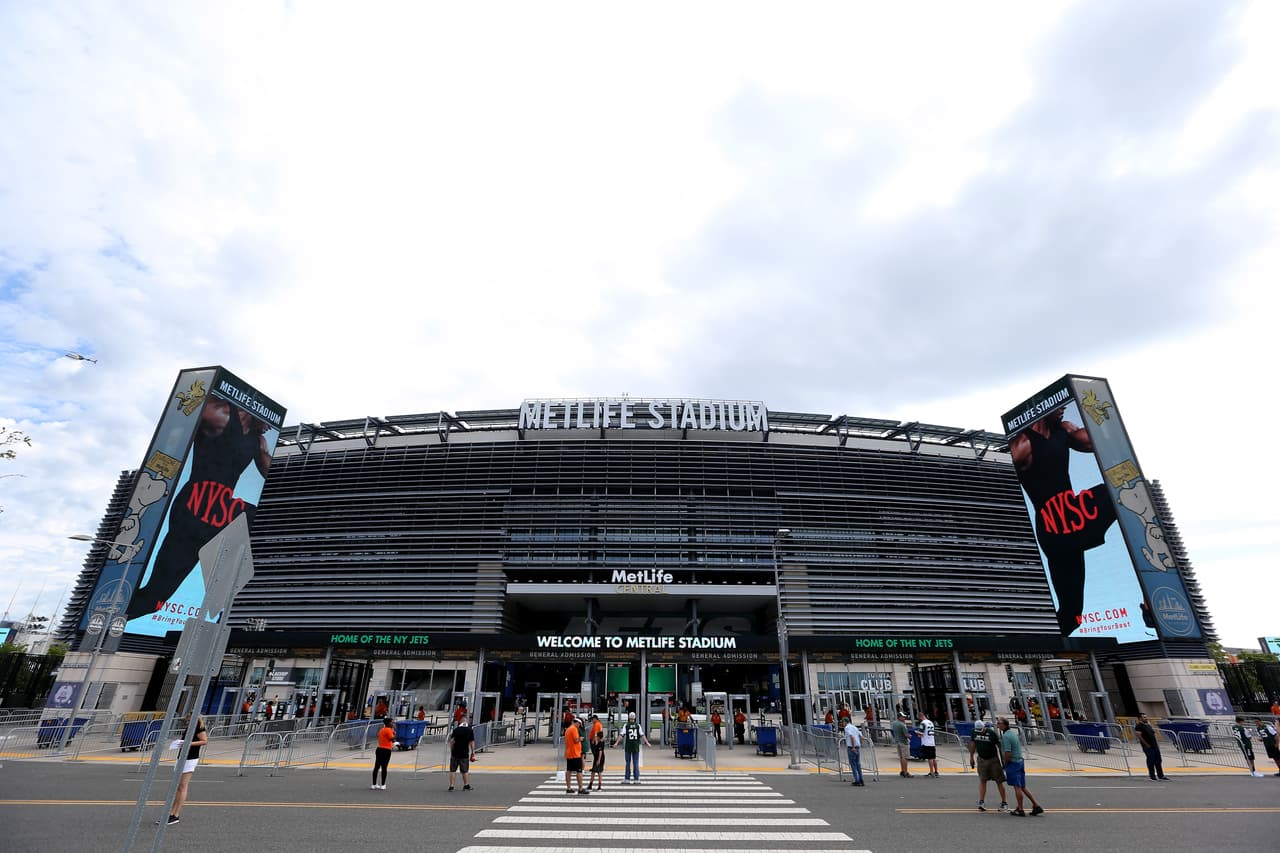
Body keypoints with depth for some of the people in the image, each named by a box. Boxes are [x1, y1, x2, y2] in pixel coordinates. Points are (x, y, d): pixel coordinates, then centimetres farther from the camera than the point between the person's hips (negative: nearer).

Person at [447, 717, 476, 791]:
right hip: (465, 753, 1)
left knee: (452, 770, 10)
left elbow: (452, 741, -4)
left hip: (455, 753, -1)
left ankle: (451, 786, 8)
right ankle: (466, 785, 13)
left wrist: (451, 751, 6)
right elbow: (472, 742, 0)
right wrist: (473, 752, 7)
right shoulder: (470, 730, 0)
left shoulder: (456, 729, -1)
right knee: (465, 771, 11)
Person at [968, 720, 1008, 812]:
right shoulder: (974, 732, -8)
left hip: (993, 759, -3)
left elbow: (1000, 746, -11)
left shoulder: (992, 733, -20)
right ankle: (981, 802, 7)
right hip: (981, 759, 3)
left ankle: (1004, 803, 19)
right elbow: (972, 743, 7)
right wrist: (971, 757, 12)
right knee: (982, 780, 4)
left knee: (999, 781, 6)